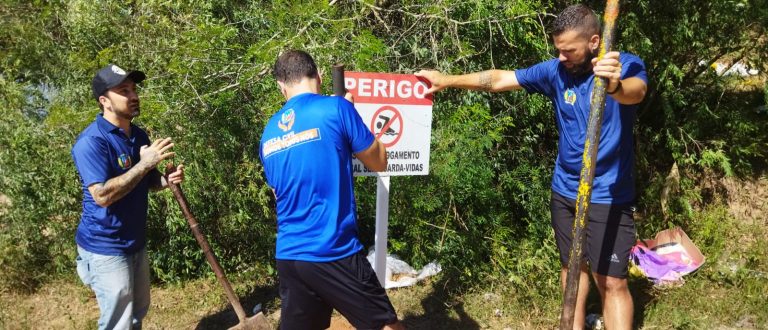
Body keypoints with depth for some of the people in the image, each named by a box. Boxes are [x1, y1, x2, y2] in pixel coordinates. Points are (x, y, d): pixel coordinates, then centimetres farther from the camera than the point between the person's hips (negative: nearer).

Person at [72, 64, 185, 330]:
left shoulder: (139, 135, 5)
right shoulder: (91, 141, -20)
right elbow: (102, 195, -29)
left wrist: (167, 179, -6)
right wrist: (144, 164, -30)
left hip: (136, 242, 8)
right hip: (105, 247, -8)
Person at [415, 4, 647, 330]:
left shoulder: (627, 65, -12)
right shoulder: (556, 70, -2)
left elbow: (636, 90, -35)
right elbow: (500, 79, -1)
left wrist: (615, 85, -59)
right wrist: (448, 80, -8)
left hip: (608, 196, -4)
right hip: (564, 191, 4)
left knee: (612, 281, -3)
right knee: (571, 266, 17)